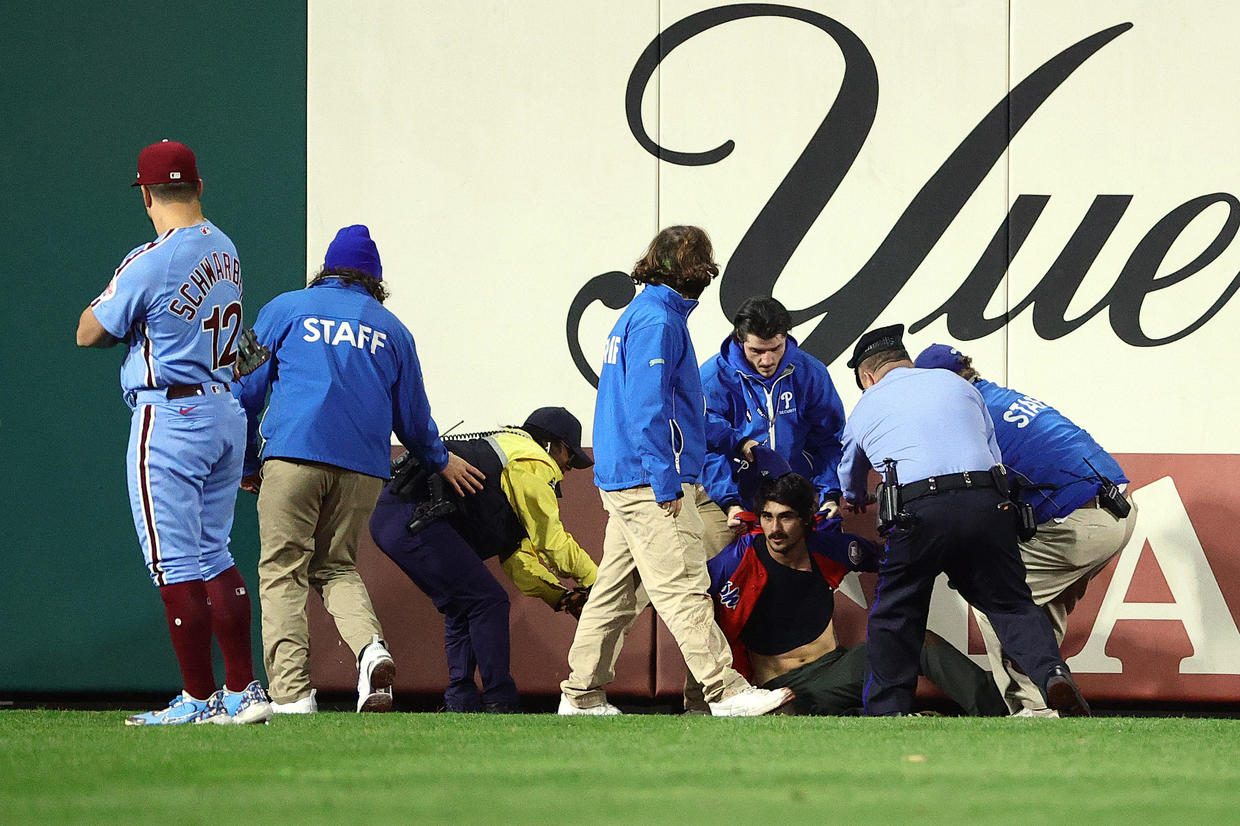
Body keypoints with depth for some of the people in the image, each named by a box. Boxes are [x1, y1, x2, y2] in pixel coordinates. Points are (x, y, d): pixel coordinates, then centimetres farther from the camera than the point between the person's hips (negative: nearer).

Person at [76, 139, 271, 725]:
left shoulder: (149, 264, -16)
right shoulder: (225, 250, 8)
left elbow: (89, 334, -6)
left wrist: (102, 305, 11)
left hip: (169, 417, -8)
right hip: (227, 411, 8)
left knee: (176, 564, -3)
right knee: (213, 556, 14)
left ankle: (200, 699, -3)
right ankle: (243, 692, 11)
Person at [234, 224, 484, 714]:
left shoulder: (285, 309, 14)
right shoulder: (391, 329, 20)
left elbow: (247, 390, 12)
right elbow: (412, 415, 25)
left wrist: (248, 463, 20)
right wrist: (440, 462, 43)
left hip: (294, 453, -3)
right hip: (365, 466, 3)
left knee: (282, 572, -2)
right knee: (336, 567, 16)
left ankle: (292, 692, -16)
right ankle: (371, 649, -13)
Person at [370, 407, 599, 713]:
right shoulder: (532, 464, 2)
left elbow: (516, 553, 28)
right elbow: (552, 541, 0)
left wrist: (559, 595, 17)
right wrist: (597, 583, 12)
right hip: (414, 520, -11)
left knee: (463, 607, 19)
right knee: (488, 602, -7)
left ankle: (461, 702, 15)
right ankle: (500, 704, -6)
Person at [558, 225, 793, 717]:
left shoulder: (639, 315, 19)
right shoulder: (656, 321, -12)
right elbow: (648, 407, -19)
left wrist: (728, 438, 31)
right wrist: (666, 483, -21)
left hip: (623, 480, 10)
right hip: (649, 477, -10)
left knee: (617, 589, 11)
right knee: (682, 586, -12)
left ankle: (582, 696, 14)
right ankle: (726, 690, -15)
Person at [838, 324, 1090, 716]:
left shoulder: (866, 409, 22)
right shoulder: (958, 385, 24)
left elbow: (849, 483, 40)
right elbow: (995, 454, 26)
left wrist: (856, 502, 63)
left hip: (917, 511, -2)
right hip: (987, 502, 2)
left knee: (895, 616, 13)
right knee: (1010, 603, 8)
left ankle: (888, 710, 14)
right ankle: (1051, 672, -15)